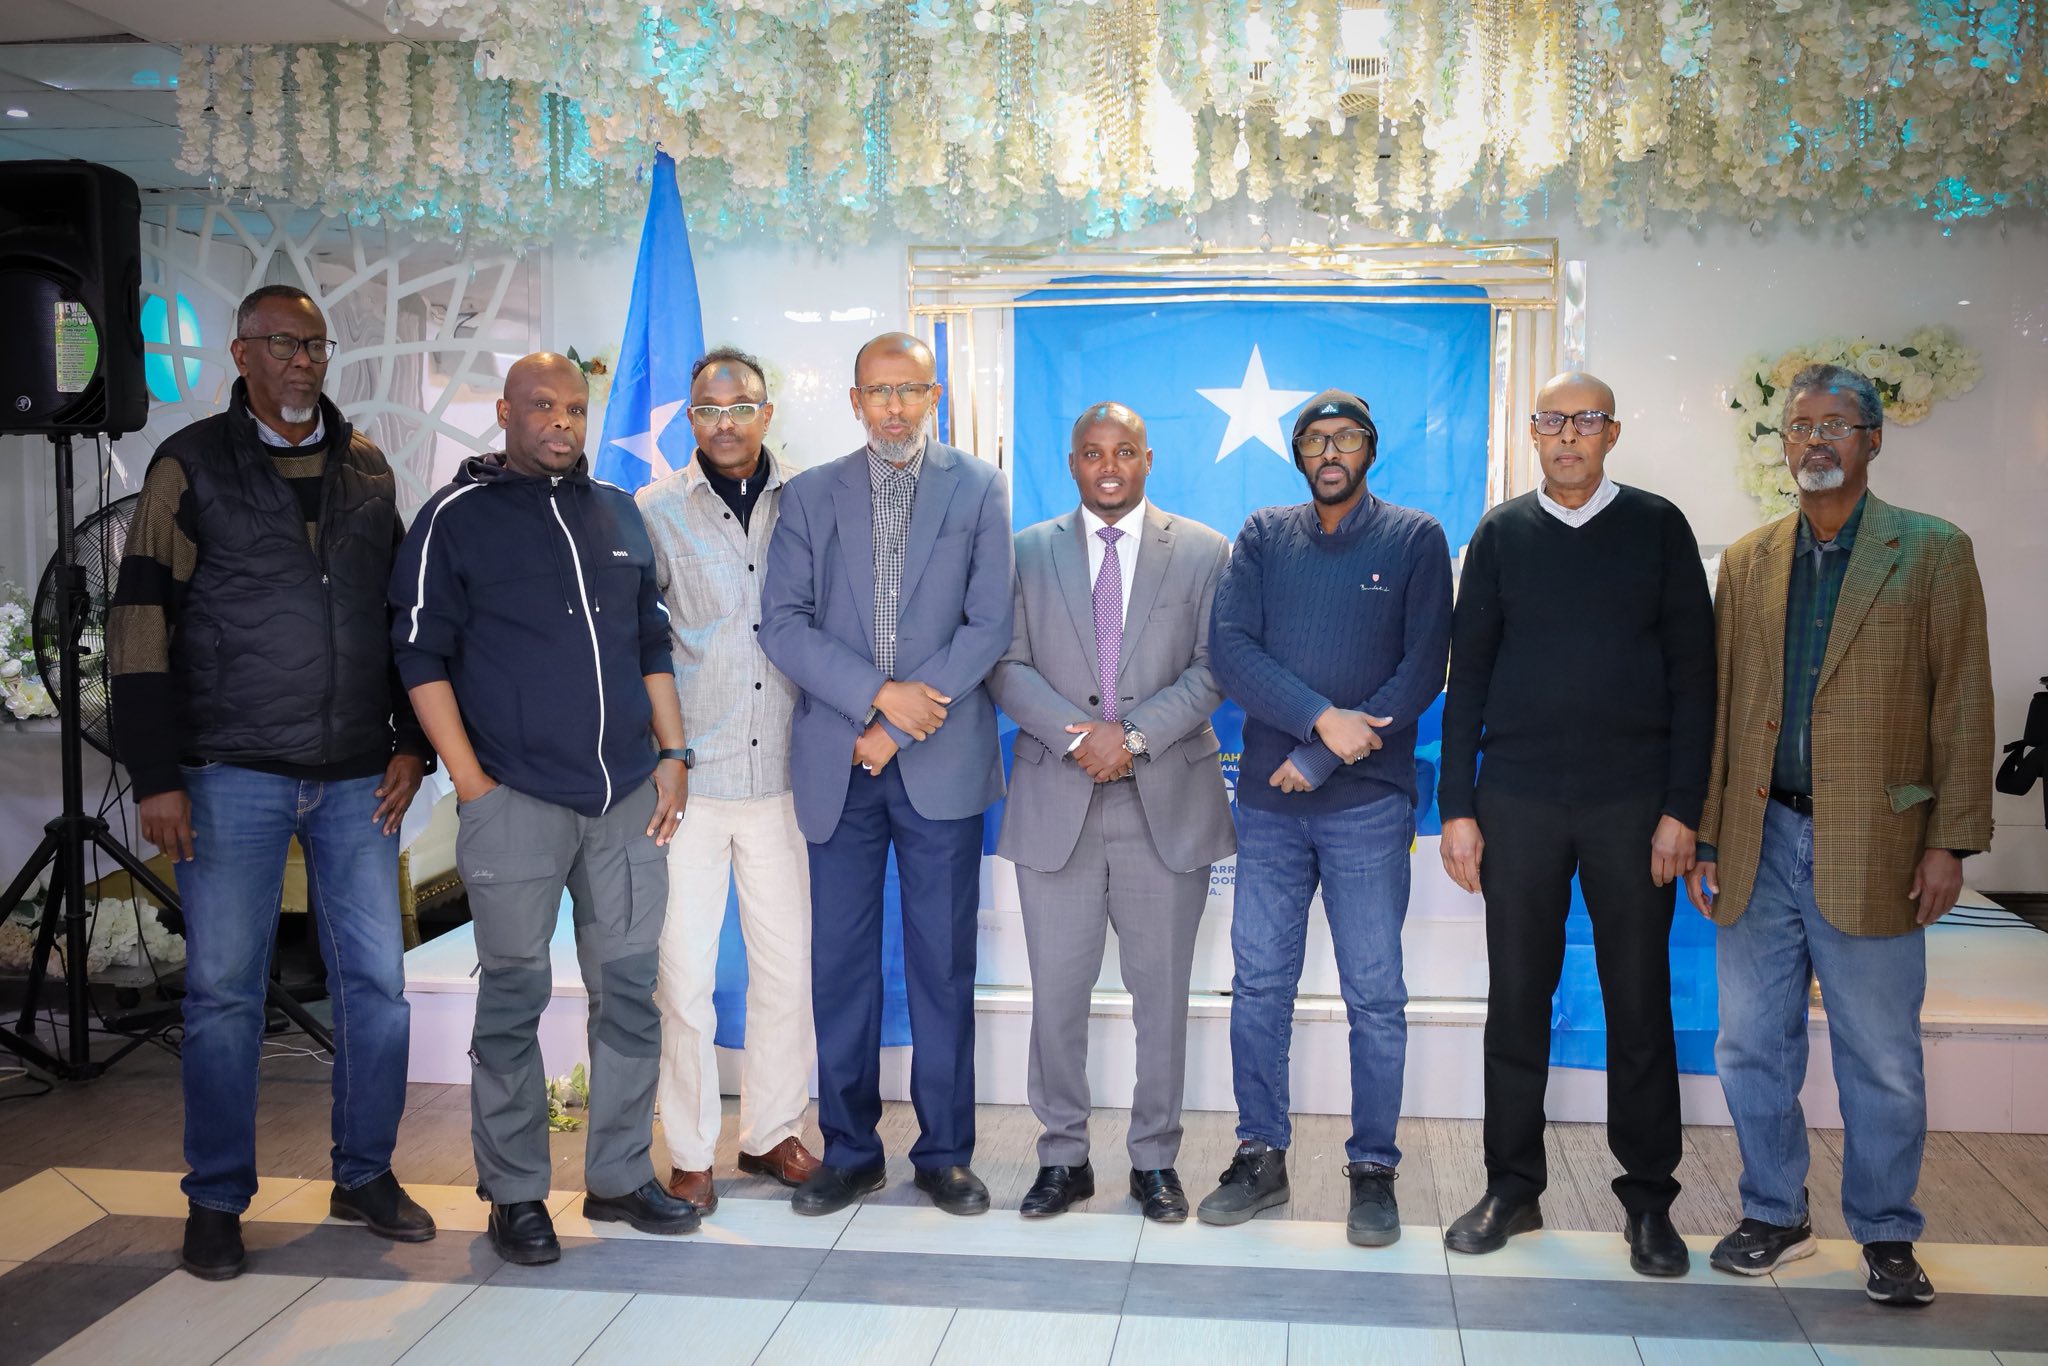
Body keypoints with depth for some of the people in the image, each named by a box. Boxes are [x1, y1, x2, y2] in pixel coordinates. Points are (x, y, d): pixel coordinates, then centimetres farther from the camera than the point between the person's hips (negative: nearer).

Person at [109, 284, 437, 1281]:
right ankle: (216, 1203, 16)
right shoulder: (192, 466, 0)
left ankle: (365, 1176, 21)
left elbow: (402, 614, 16)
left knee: (377, 981, 5)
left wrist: (411, 742, 8)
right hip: (232, 774, -3)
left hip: (356, 776, 4)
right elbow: (141, 623, -4)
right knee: (223, 990, 2)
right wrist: (155, 778, -9)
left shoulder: (368, 472, 12)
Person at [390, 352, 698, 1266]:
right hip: (517, 802, -4)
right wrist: (471, 784, -9)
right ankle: (515, 1194, 15)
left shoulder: (617, 513, 14)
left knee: (630, 991, 8)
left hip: (627, 798, 5)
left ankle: (619, 1177, 21)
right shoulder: (457, 518, 0)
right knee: (513, 998, 2)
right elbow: (422, 656, -3)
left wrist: (671, 754, 11)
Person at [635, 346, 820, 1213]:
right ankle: (690, 1155, 16)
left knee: (787, 961, 8)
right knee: (683, 971, 1)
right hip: (687, 776, -2)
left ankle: (772, 1132, 26)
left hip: (781, 773, 2)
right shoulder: (656, 511, 0)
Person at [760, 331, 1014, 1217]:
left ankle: (944, 1152, 17)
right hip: (837, 763, 1)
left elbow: (989, 626, -3)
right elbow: (783, 623, 0)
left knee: (943, 964, 5)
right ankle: (849, 1151, 19)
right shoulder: (810, 495, 9)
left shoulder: (979, 490, 6)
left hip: (941, 762, -1)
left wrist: (900, 725, -9)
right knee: (840, 963, 6)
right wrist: (878, 693, -13)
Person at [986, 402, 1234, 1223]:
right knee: (1057, 992, 6)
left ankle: (1154, 1160, 22)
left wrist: (1136, 735, -14)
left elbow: (1213, 668, -2)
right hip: (1054, 805, 1)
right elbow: (1006, 666, 0)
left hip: (1167, 804, 0)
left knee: (1161, 991, 8)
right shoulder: (1028, 552, 8)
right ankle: (1063, 1158, 20)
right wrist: (1079, 734, -14)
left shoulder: (1204, 553, 5)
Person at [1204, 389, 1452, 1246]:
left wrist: (1320, 758, -10)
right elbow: (1228, 649, -2)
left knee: (1375, 996, 2)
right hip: (1267, 798, 2)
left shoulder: (1415, 540, 4)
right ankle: (1261, 1157, 19)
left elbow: (1423, 670, -4)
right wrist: (1321, 717, -15)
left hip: (1367, 800, -2)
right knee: (1259, 983, 7)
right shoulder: (1263, 536, 10)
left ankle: (1372, 1171, 14)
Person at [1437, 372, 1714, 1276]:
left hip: (1632, 802, -1)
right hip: (1518, 801, 1)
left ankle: (1649, 1197, 18)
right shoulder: (1501, 535, 7)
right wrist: (1456, 807, 0)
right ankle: (1512, 1186, 19)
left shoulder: (1657, 528, 4)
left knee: (1639, 1004, 5)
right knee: (1517, 999, 7)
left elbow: (1692, 675, 2)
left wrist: (1682, 807, -6)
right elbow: (1467, 678, 7)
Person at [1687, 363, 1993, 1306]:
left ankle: (1885, 1234, 24)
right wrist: (1703, 836, 7)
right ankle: (1775, 1214, 27)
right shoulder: (1747, 562, 10)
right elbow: (1717, 707, 11)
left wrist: (1951, 841, -8)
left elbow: (1962, 706, -2)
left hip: (1871, 851, -3)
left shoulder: (1932, 554, 1)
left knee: (1882, 1063, 6)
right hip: (1758, 846, 3)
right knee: (1752, 1049, 10)